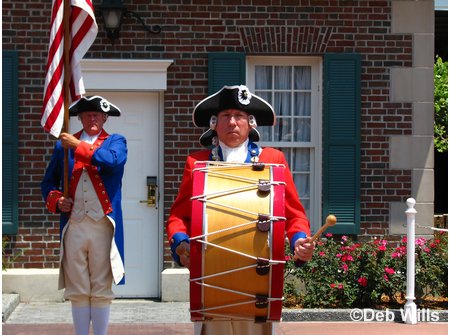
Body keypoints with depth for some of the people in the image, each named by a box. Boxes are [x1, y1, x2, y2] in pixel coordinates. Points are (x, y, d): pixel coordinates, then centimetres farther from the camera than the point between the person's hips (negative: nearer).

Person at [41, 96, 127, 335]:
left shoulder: (116, 142, 8)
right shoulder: (64, 144, 14)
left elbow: (114, 161, -16)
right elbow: (48, 182, 16)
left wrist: (78, 146, -14)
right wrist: (56, 200, -4)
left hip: (103, 226, -2)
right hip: (74, 226, 2)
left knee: (102, 289, 2)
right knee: (77, 290, 5)